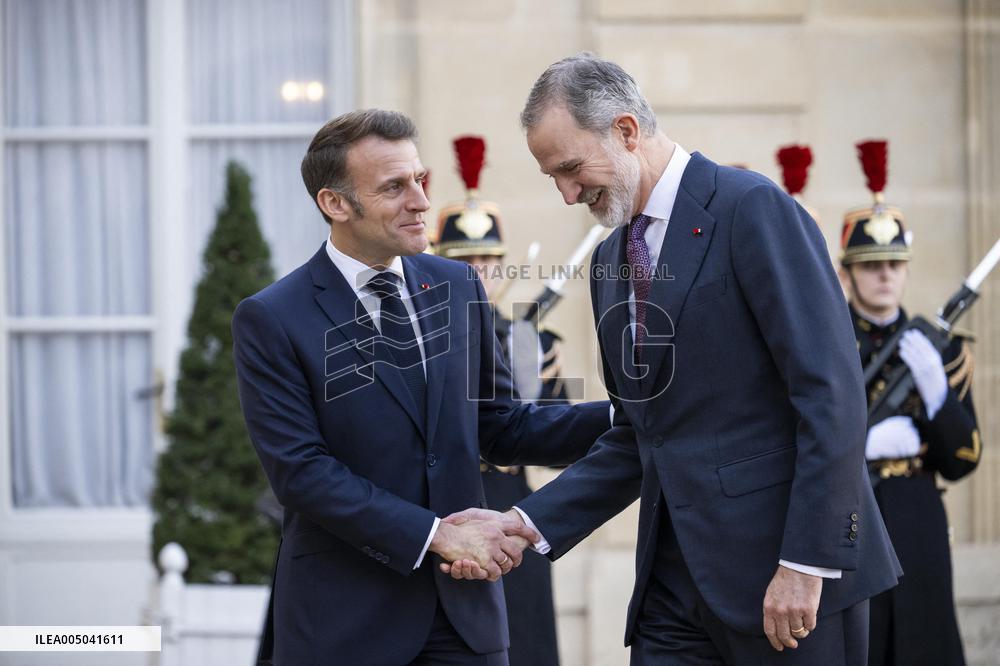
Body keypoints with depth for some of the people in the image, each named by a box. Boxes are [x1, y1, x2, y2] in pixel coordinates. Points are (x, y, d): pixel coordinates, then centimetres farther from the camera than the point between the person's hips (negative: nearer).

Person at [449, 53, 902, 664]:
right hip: (676, 581, 7)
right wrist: (531, 525, 6)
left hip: (792, 579, -7)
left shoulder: (753, 208, -9)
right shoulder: (612, 259, 15)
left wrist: (807, 562, -19)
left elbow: (833, 391, -15)